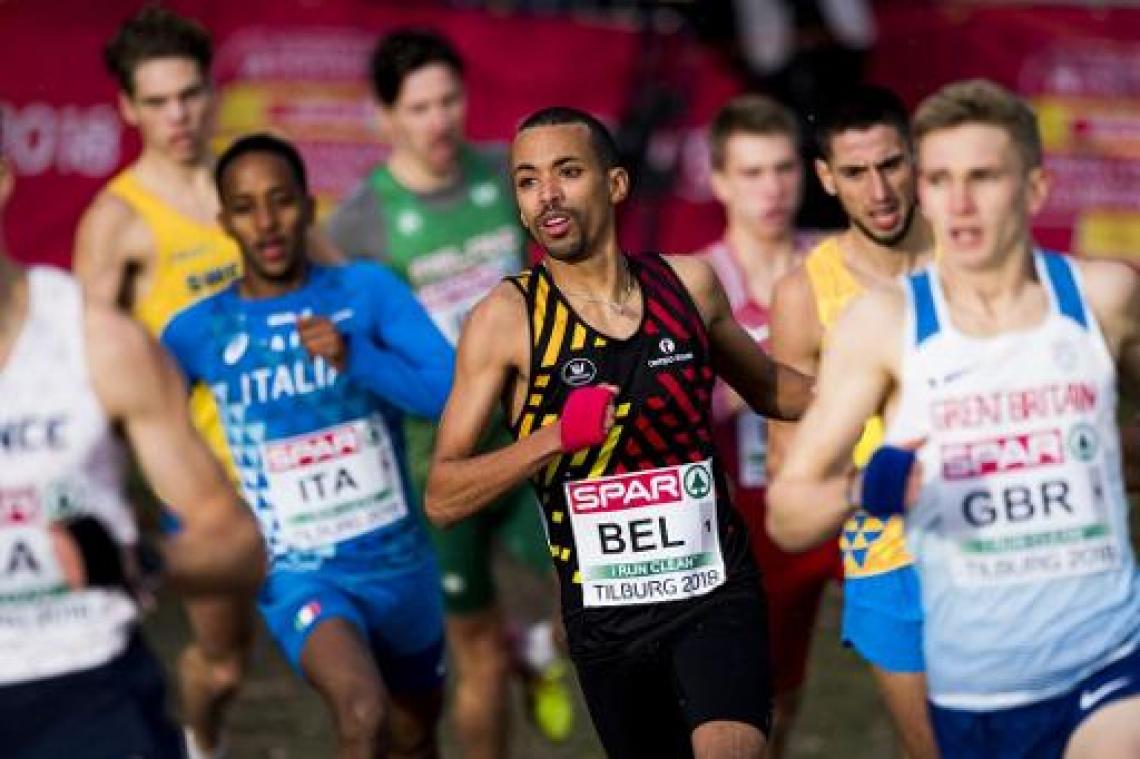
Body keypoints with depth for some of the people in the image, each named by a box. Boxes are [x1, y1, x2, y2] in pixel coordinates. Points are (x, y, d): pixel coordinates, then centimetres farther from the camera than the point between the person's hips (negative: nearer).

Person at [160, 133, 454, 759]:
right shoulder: (198, 333, -8)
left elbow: (452, 393, -17)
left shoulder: (368, 291, -6)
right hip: (298, 573, -3)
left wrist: (356, 358, -32)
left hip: (399, 561, 3)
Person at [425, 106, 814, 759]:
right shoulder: (507, 319, -7)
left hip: (716, 591, 0)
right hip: (605, 613, 0)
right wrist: (556, 437, -22)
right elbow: (442, 499, -10)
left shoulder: (689, 283, 2)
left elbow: (765, 388, 23)